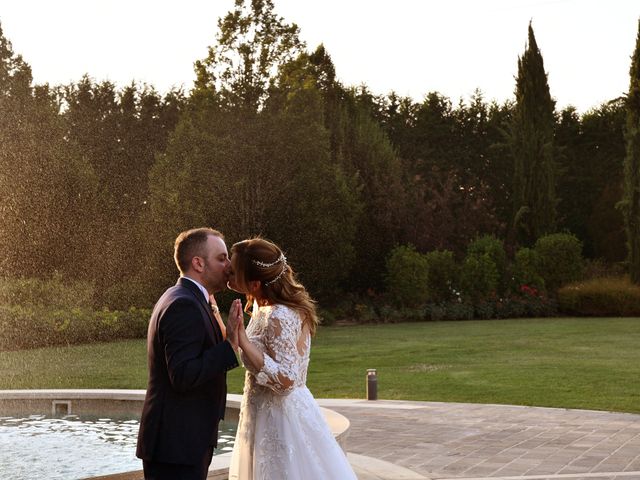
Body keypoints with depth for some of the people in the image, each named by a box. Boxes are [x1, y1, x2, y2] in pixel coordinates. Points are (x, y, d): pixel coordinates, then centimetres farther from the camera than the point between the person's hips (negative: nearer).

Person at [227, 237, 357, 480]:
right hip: (268, 414, 10)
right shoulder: (264, 308, 4)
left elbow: (285, 379, -28)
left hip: (279, 418, -10)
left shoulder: (279, 317, -25)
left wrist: (243, 341, -29)